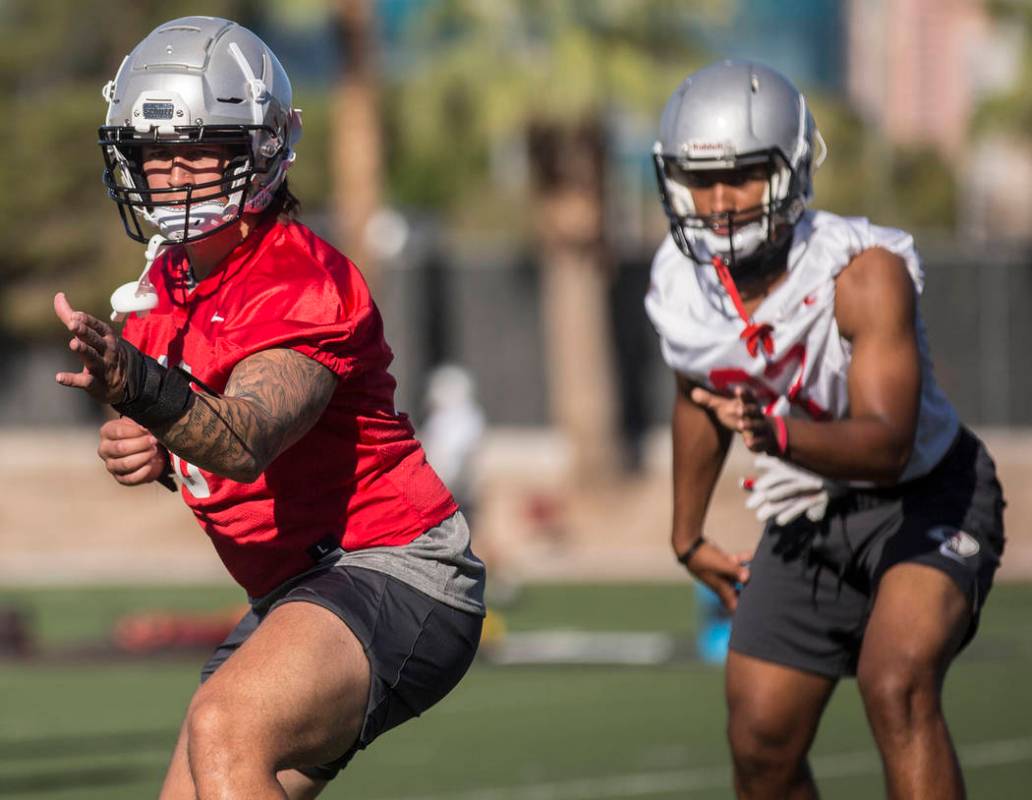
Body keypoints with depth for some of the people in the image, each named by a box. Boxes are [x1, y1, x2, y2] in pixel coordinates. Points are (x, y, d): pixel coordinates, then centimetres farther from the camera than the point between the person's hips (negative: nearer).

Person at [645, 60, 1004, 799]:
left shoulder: (865, 272, -28)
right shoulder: (684, 285, -10)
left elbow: (887, 444, -37)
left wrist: (776, 433, -56)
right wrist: (688, 536, 21)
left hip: (925, 499, -6)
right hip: (808, 520, 6)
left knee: (896, 684, -31)